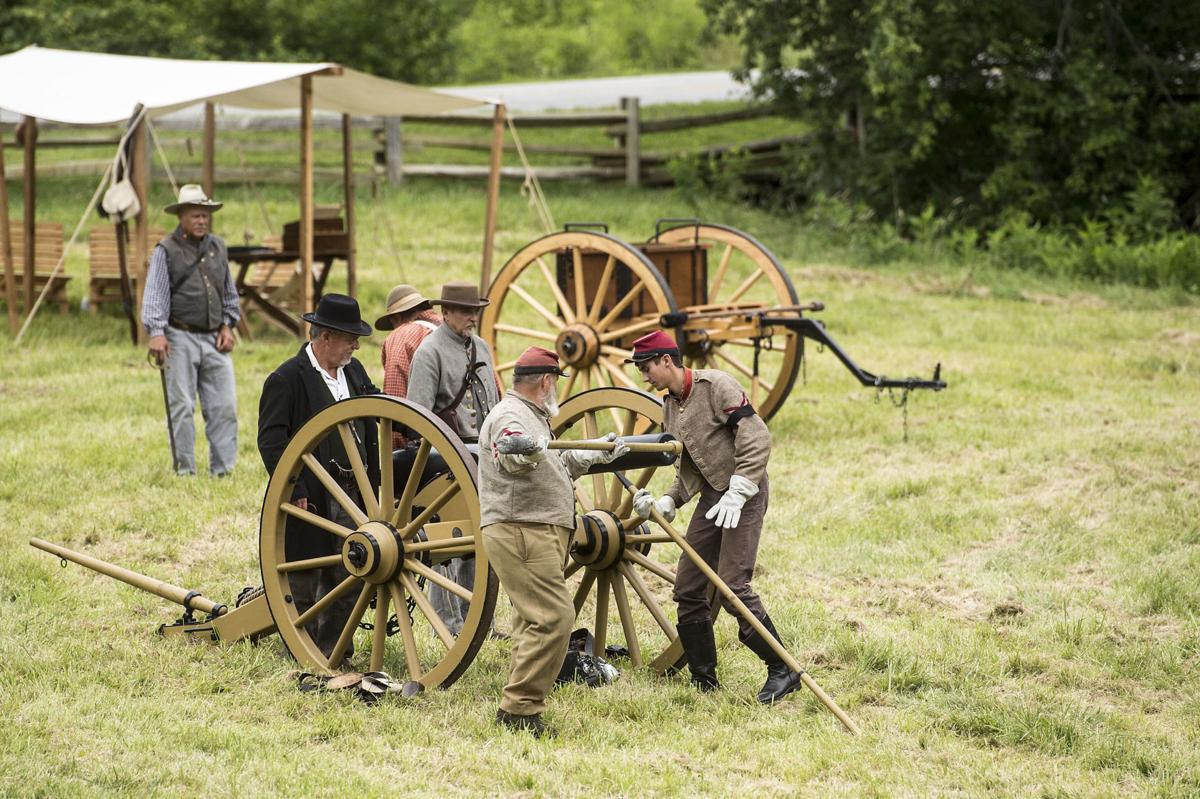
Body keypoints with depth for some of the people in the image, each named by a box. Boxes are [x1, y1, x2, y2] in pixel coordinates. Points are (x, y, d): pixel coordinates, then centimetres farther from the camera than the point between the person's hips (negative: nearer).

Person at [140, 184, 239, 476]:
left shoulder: (218, 247, 13)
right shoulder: (166, 251, -3)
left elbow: (229, 292, 22)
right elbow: (155, 294, -9)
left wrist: (228, 325, 12)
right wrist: (156, 333, -20)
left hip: (214, 340, 5)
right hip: (181, 339, -5)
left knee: (224, 406, 0)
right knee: (181, 408, -2)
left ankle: (222, 469, 6)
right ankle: (185, 470, 4)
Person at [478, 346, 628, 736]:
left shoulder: (532, 417, 24)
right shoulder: (510, 417, -11)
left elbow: (557, 464, 39)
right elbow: (509, 462, -33)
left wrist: (597, 455, 45)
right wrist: (522, 454, -54)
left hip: (539, 533, 12)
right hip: (521, 531, -12)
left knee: (536, 621, 15)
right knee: (554, 617, -19)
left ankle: (518, 708, 18)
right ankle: (520, 707, -18)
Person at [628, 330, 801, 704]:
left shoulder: (716, 385, -13)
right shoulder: (671, 406, 13)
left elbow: (757, 437, -19)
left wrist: (737, 494, -24)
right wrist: (665, 503, -2)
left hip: (744, 494, -9)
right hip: (711, 497, 9)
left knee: (732, 585, -16)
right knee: (687, 589, 6)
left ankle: (783, 670, -6)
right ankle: (703, 680, 15)